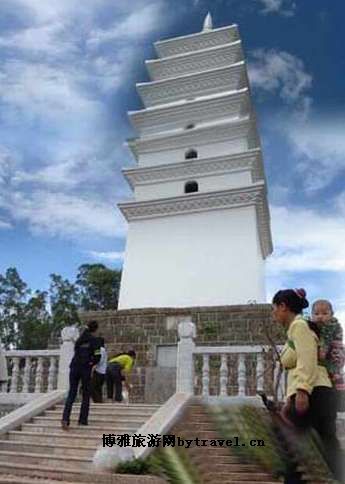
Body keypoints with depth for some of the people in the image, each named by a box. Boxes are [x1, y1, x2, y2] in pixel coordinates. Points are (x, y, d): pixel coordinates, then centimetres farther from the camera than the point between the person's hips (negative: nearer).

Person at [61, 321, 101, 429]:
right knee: (86, 395, 8)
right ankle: (83, 420, 10)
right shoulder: (95, 340, -3)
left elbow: (76, 351, 17)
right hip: (85, 368, -4)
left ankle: (65, 418, -10)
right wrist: (91, 363, 7)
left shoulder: (80, 339, 15)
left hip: (74, 367, 4)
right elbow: (97, 356, -9)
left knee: (71, 394, 5)